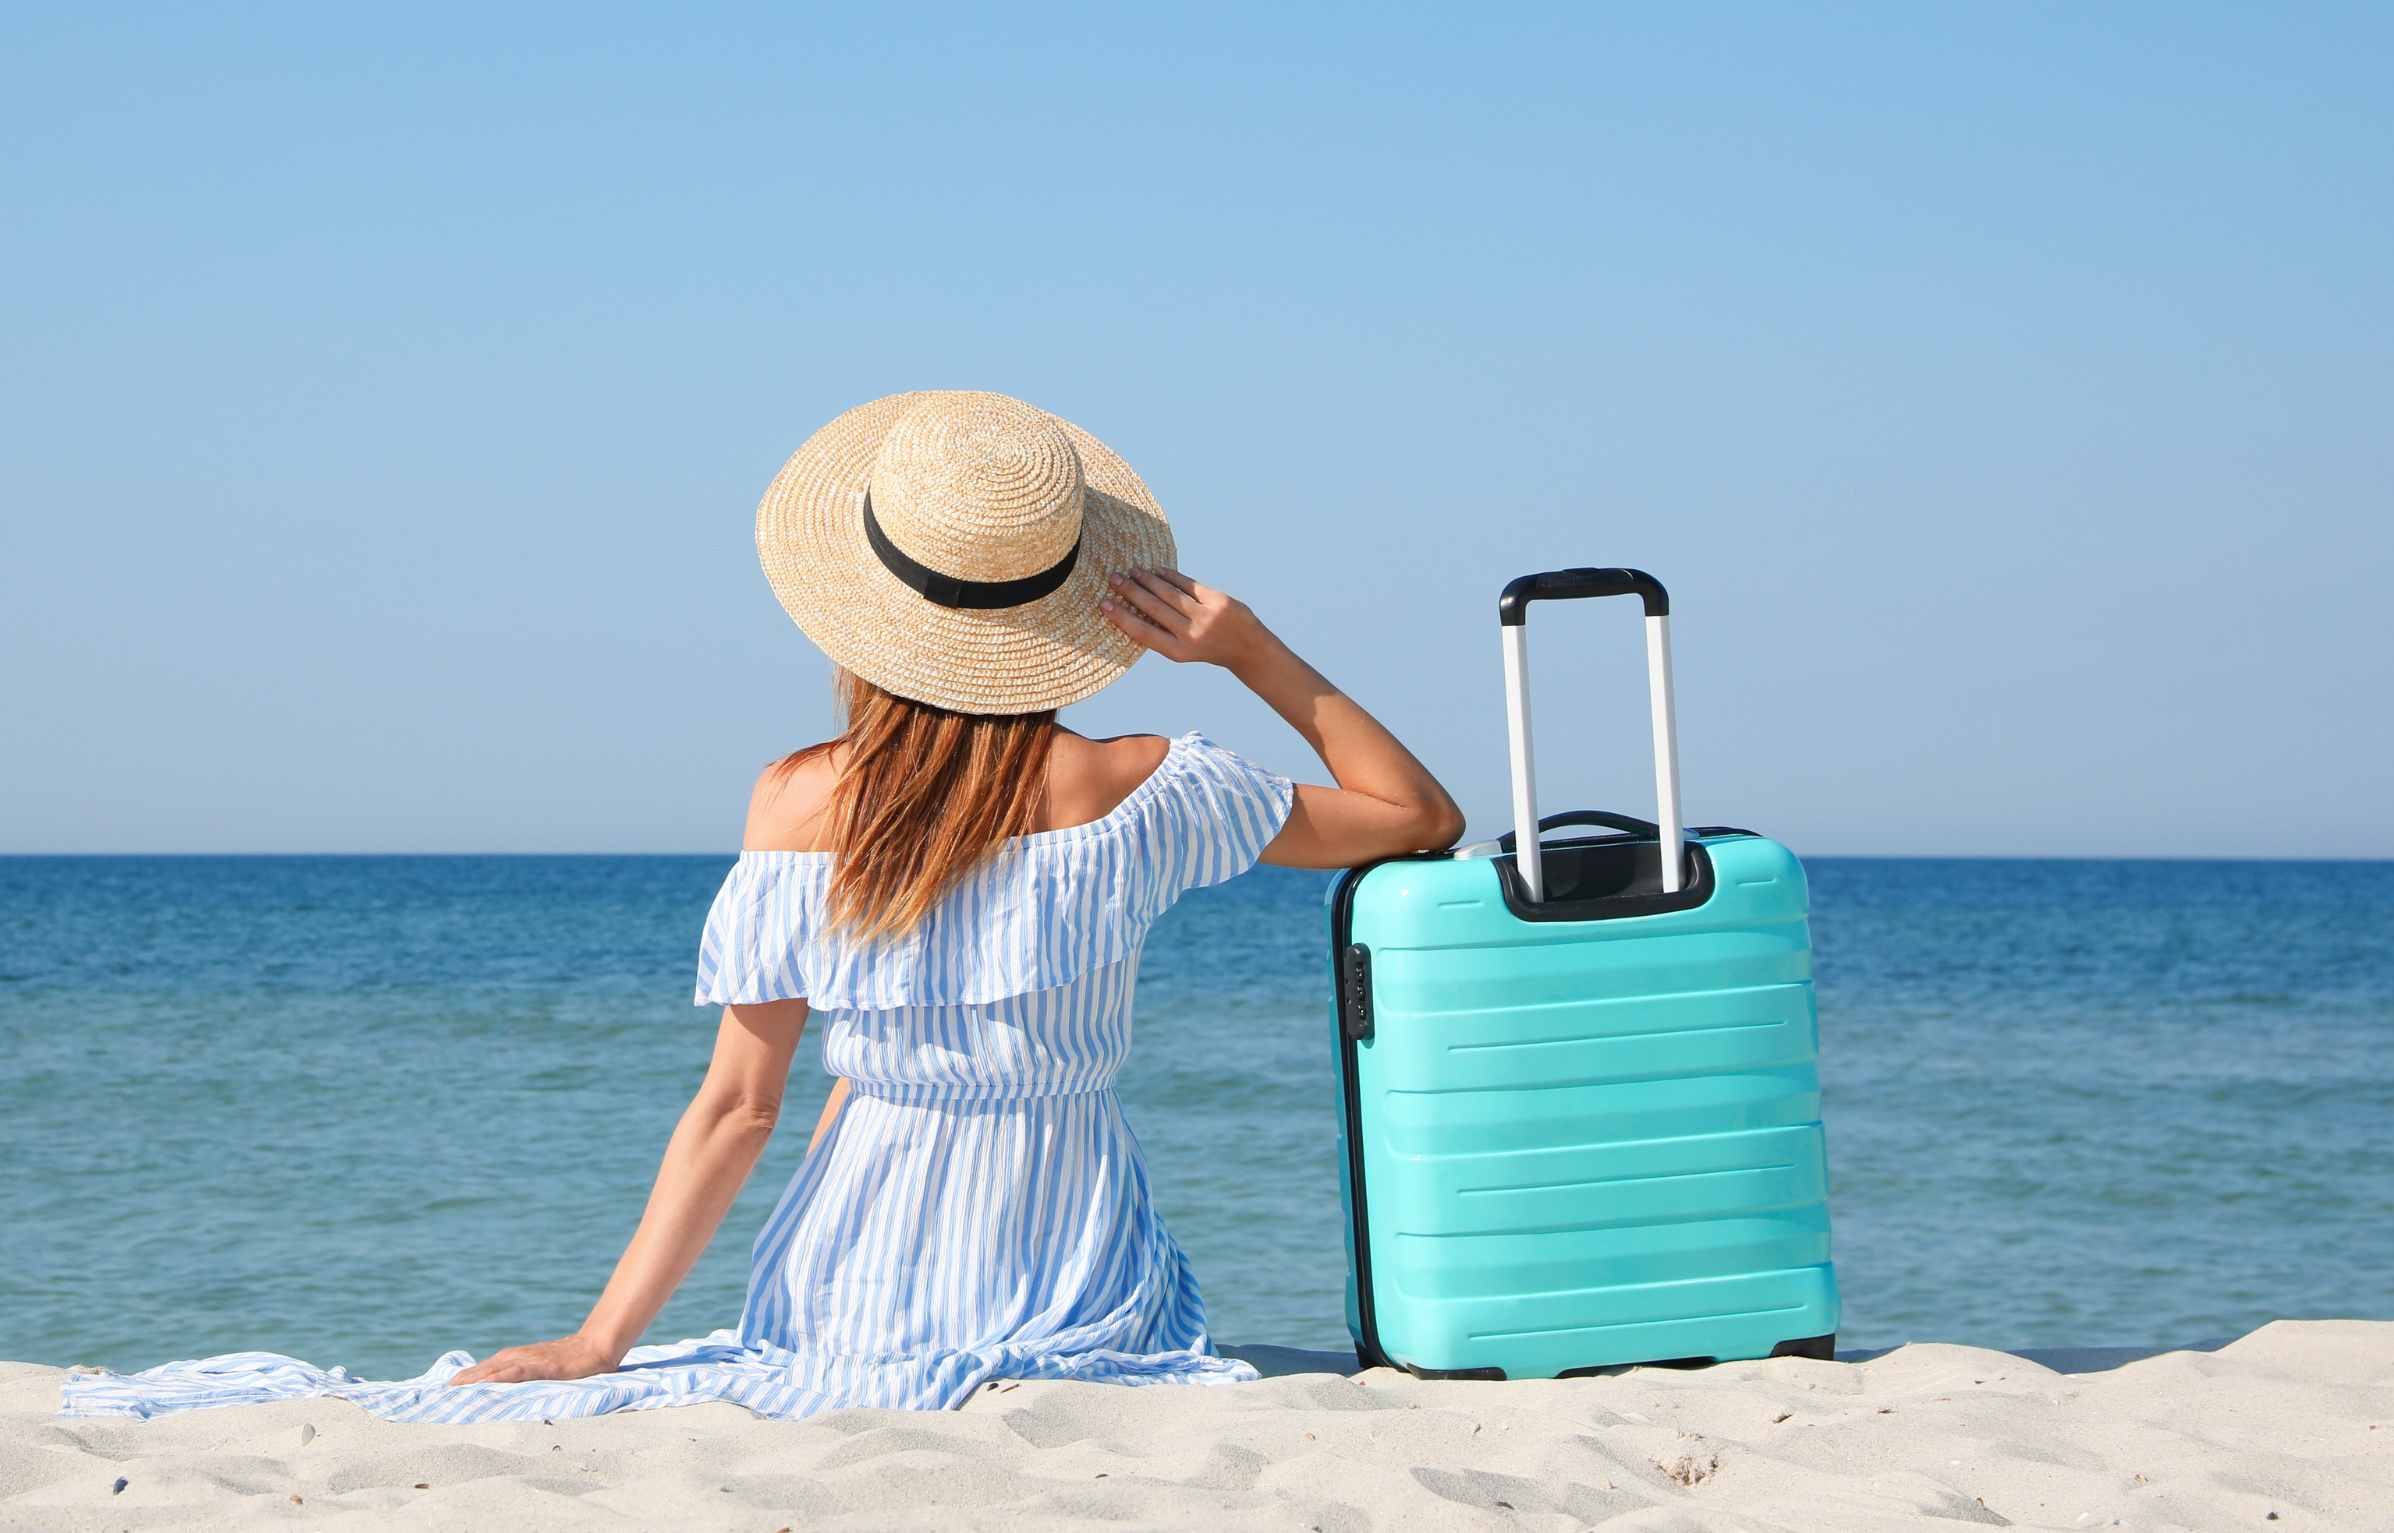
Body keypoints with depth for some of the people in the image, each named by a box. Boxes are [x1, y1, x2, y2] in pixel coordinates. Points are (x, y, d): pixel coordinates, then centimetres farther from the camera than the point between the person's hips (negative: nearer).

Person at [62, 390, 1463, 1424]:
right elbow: (1422, 815, 0)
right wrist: (1248, 645, -3)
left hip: (866, 1318, 1)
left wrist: (595, 1343, -1)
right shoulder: (1135, 794, -12)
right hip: (1086, 1309, -1)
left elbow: (737, 1104, -7)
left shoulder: (801, 808, -9)